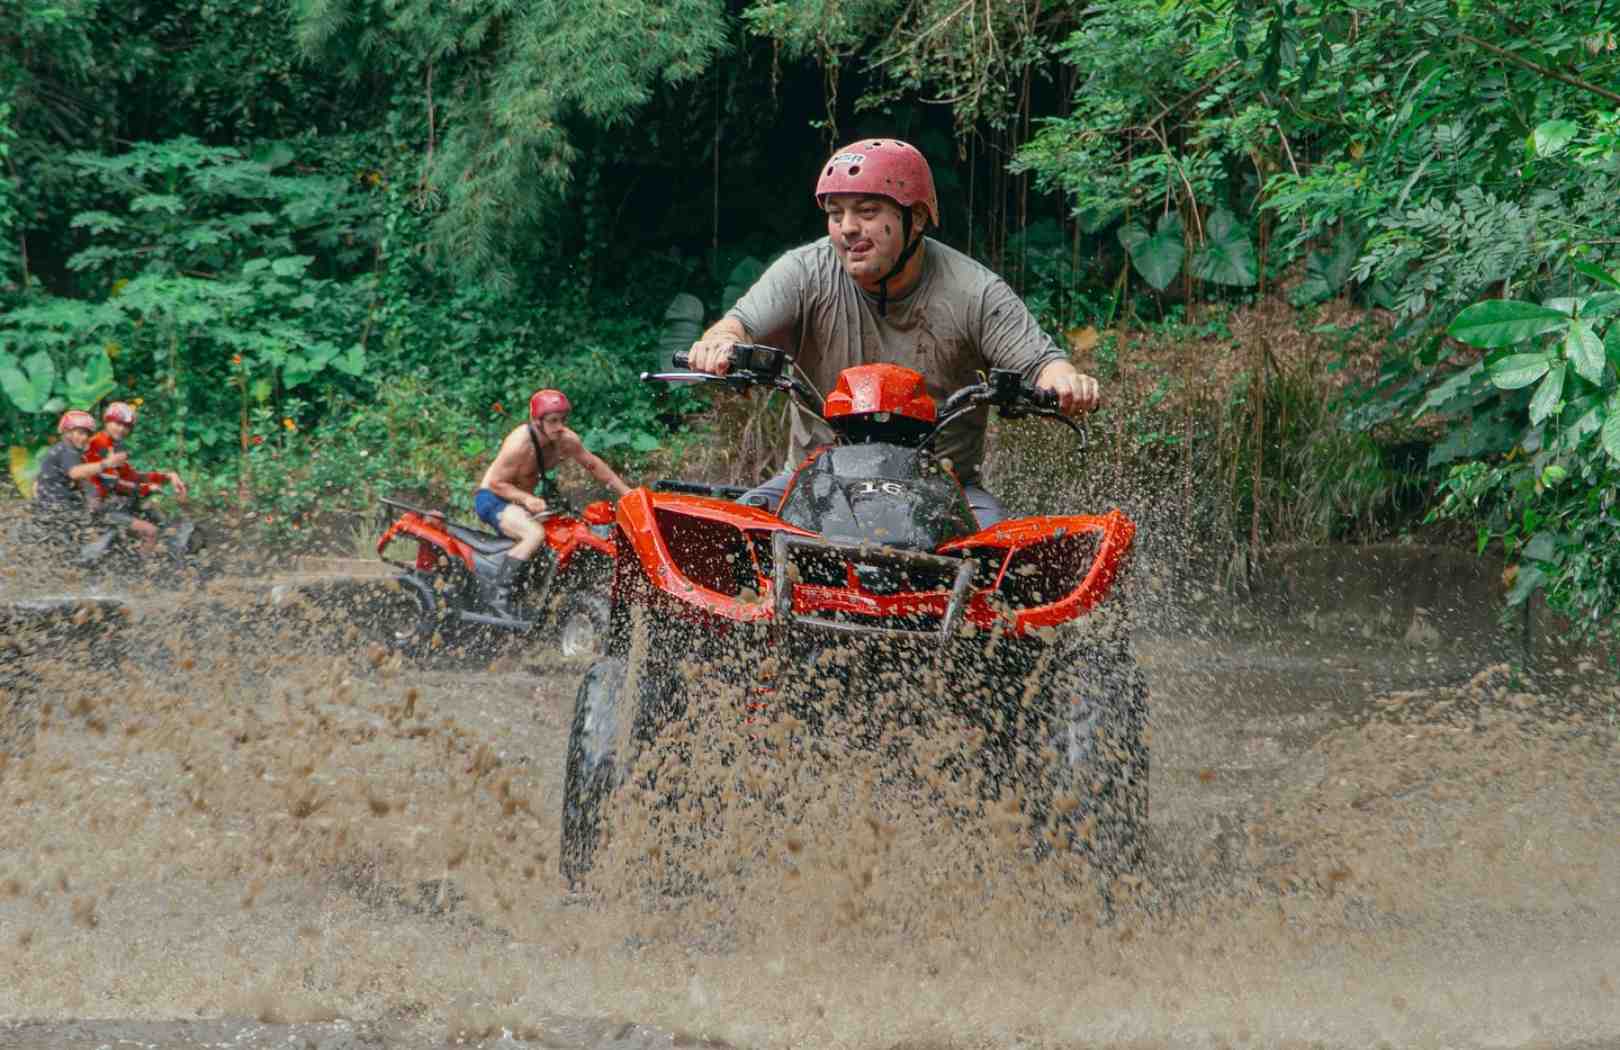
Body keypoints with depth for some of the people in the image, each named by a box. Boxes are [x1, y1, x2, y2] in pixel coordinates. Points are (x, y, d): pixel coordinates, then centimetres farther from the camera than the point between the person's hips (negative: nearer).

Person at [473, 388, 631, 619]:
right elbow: (496, 483, -23)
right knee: (535, 533, -34)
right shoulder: (520, 444, -27)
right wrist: (526, 499, -37)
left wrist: (626, 492, 5)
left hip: (521, 500, 9)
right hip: (492, 499, -9)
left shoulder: (566, 440, -6)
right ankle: (499, 593, -36)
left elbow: (593, 465, 7)